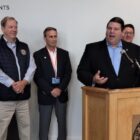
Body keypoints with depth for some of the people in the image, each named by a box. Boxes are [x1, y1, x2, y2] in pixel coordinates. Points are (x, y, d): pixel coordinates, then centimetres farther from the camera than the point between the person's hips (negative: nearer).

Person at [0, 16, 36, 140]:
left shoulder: (24, 47, 13)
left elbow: (32, 66, 6)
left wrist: (24, 82, -10)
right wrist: (12, 84, -15)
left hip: (23, 95, 4)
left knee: (25, 126, 11)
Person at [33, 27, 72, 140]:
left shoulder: (64, 53, 7)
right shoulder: (38, 55, -2)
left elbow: (68, 73, 2)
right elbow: (37, 76, -8)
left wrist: (60, 88, -11)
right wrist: (50, 90, -14)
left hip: (61, 93, 3)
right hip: (45, 94, -3)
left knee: (62, 122, 10)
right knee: (44, 124, 3)